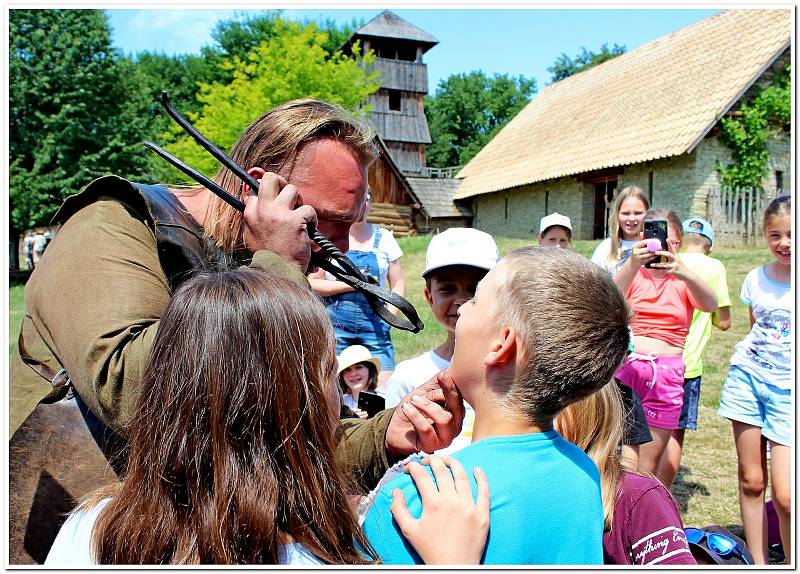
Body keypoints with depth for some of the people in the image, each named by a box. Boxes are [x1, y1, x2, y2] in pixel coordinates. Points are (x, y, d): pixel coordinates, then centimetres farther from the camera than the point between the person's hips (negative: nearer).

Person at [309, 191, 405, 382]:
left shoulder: (383, 237, 12)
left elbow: (398, 283, 14)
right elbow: (311, 283, -1)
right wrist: (351, 284, -9)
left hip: (375, 323, 2)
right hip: (335, 322, -2)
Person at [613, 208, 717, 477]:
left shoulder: (685, 280, 7)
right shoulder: (633, 274, 4)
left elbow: (710, 305, -16)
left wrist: (684, 273, -36)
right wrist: (632, 265, -39)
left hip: (666, 373, 1)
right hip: (624, 364, -1)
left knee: (648, 467, 7)